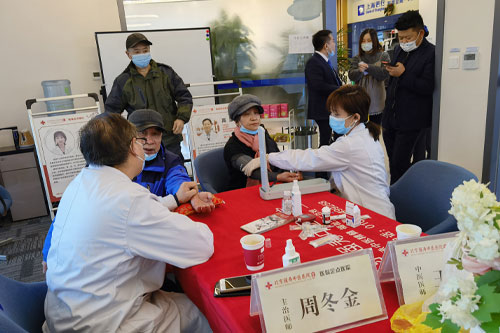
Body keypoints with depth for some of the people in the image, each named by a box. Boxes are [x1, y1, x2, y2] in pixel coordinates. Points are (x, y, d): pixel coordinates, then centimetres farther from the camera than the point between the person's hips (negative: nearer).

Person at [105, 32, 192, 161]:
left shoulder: (166, 72, 6)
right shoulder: (123, 81, 5)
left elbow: (184, 97, 10)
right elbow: (112, 110, 11)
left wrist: (182, 118, -6)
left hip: (171, 141, 1)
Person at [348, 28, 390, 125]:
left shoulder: (383, 56, 3)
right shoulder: (357, 58, 9)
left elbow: (385, 74, -9)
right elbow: (351, 76, -3)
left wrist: (368, 67, -18)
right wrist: (359, 71, -24)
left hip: (376, 102, -1)